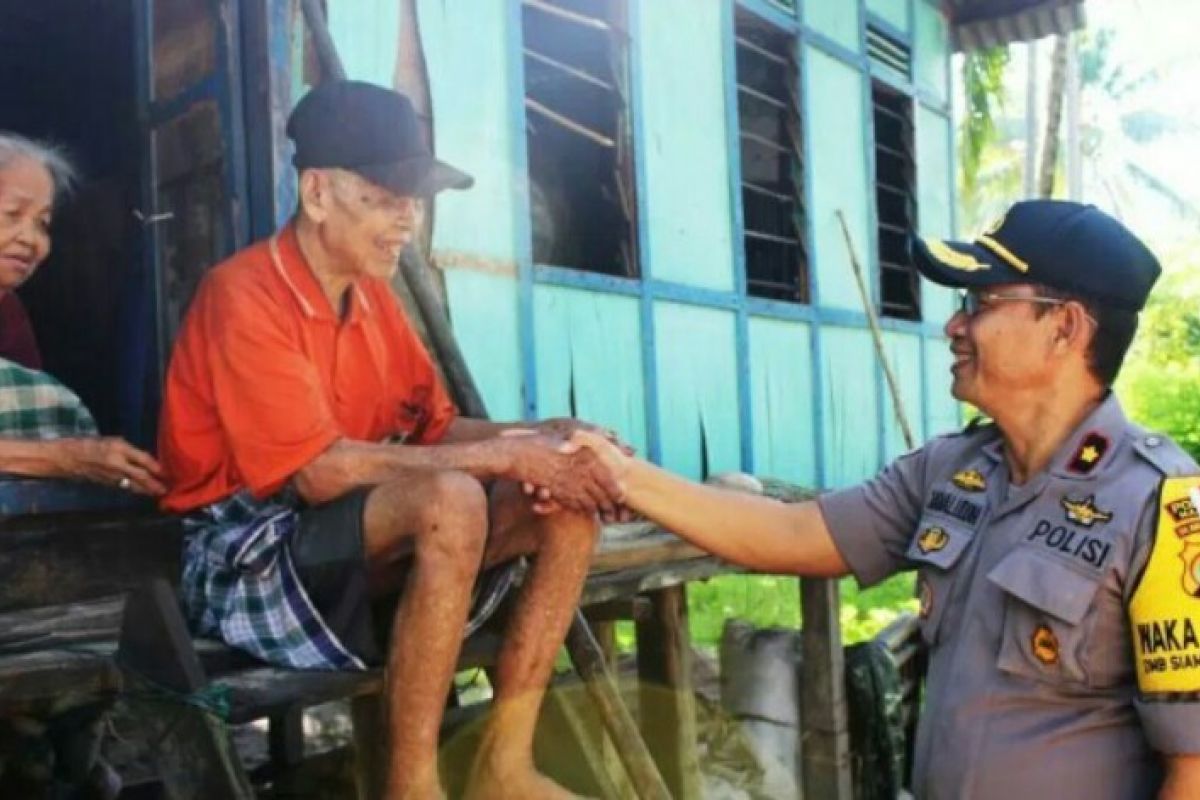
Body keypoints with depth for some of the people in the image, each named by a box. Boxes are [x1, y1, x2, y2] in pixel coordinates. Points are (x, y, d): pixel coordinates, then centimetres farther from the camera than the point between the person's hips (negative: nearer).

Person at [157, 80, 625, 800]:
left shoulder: (373, 296, 9)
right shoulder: (244, 294, -17)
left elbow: (439, 429, 7)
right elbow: (319, 471, -26)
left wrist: (546, 439, -13)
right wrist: (508, 453, -26)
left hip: (373, 538, 8)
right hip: (248, 553, -8)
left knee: (569, 502, -6)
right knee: (451, 499, -34)